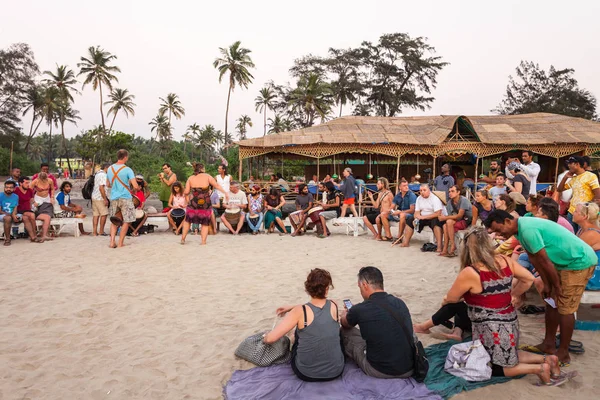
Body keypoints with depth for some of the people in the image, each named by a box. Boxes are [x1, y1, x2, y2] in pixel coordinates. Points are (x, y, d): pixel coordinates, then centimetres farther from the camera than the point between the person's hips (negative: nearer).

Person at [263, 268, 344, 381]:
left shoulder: (300, 311, -17)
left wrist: (265, 337, 6)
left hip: (306, 373, -2)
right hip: (335, 371, 2)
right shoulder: (333, 306, -6)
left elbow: (271, 338, -17)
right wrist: (291, 308, 21)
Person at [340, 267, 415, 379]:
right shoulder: (400, 303, -2)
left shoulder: (359, 310, -16)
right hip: (409, 370, 5)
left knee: (345, 332, 12)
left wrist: (347, 312, 34)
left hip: (381, 373, -5)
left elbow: (344, 324, 10)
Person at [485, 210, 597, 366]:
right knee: (552, 302, 13)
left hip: (580, 261, -9)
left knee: (565, 309, -3)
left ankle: (563, 354, 11)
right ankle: (549, 344, 25)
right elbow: (534, 259, 6)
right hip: (565, 263, 10)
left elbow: (545, 262, -22)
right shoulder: (521, 228, 2)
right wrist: (547, 285, 8)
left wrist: (557, 286, -11)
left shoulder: (527, 230, -28)